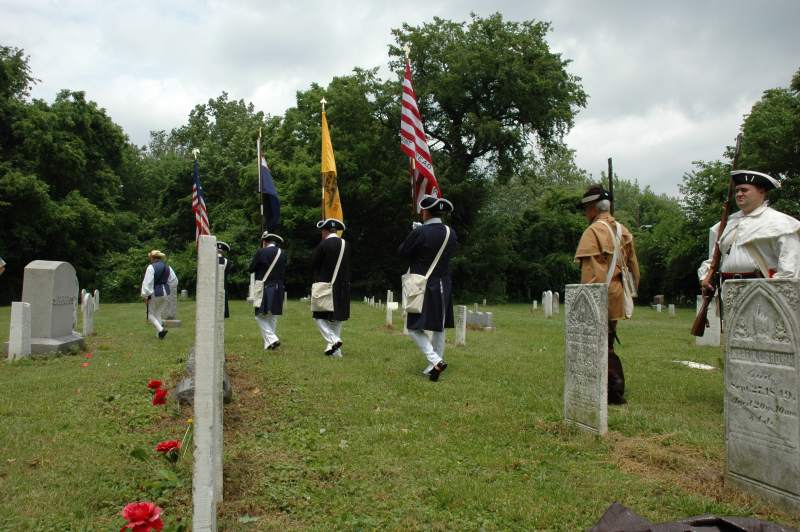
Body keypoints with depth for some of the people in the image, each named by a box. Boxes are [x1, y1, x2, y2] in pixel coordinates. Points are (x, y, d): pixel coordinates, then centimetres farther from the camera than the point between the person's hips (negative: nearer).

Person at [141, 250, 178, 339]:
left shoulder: (151, 267, -12)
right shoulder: (167, 268, 7)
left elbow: (147, 282, -17)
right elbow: (174, 281, 13)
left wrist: (145, 295, -14)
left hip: (155, 294, -6)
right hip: (165, 293, 6)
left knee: (150, 314, 7)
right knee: (158, 314, 18)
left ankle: (161, 330, -14)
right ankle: (158, 335, 15)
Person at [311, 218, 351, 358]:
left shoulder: (323, 245, -11)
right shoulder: (346, 245, 4)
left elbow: (313, 264, -3)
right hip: (343, 287, 5)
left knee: (319, 317, 3)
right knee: (337, 318, 12)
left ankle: (333, 340, -16)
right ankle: (335, 349, 15)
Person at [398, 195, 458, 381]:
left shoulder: (419, 232, -17)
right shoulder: (450, 233, 0)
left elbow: (402, 252, -6)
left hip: (422, 288, -6)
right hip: (443, 287, 6)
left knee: (414, 328, 2)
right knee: (439, 328, 14)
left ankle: (436, 361, -13)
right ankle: (434, 366, 20)